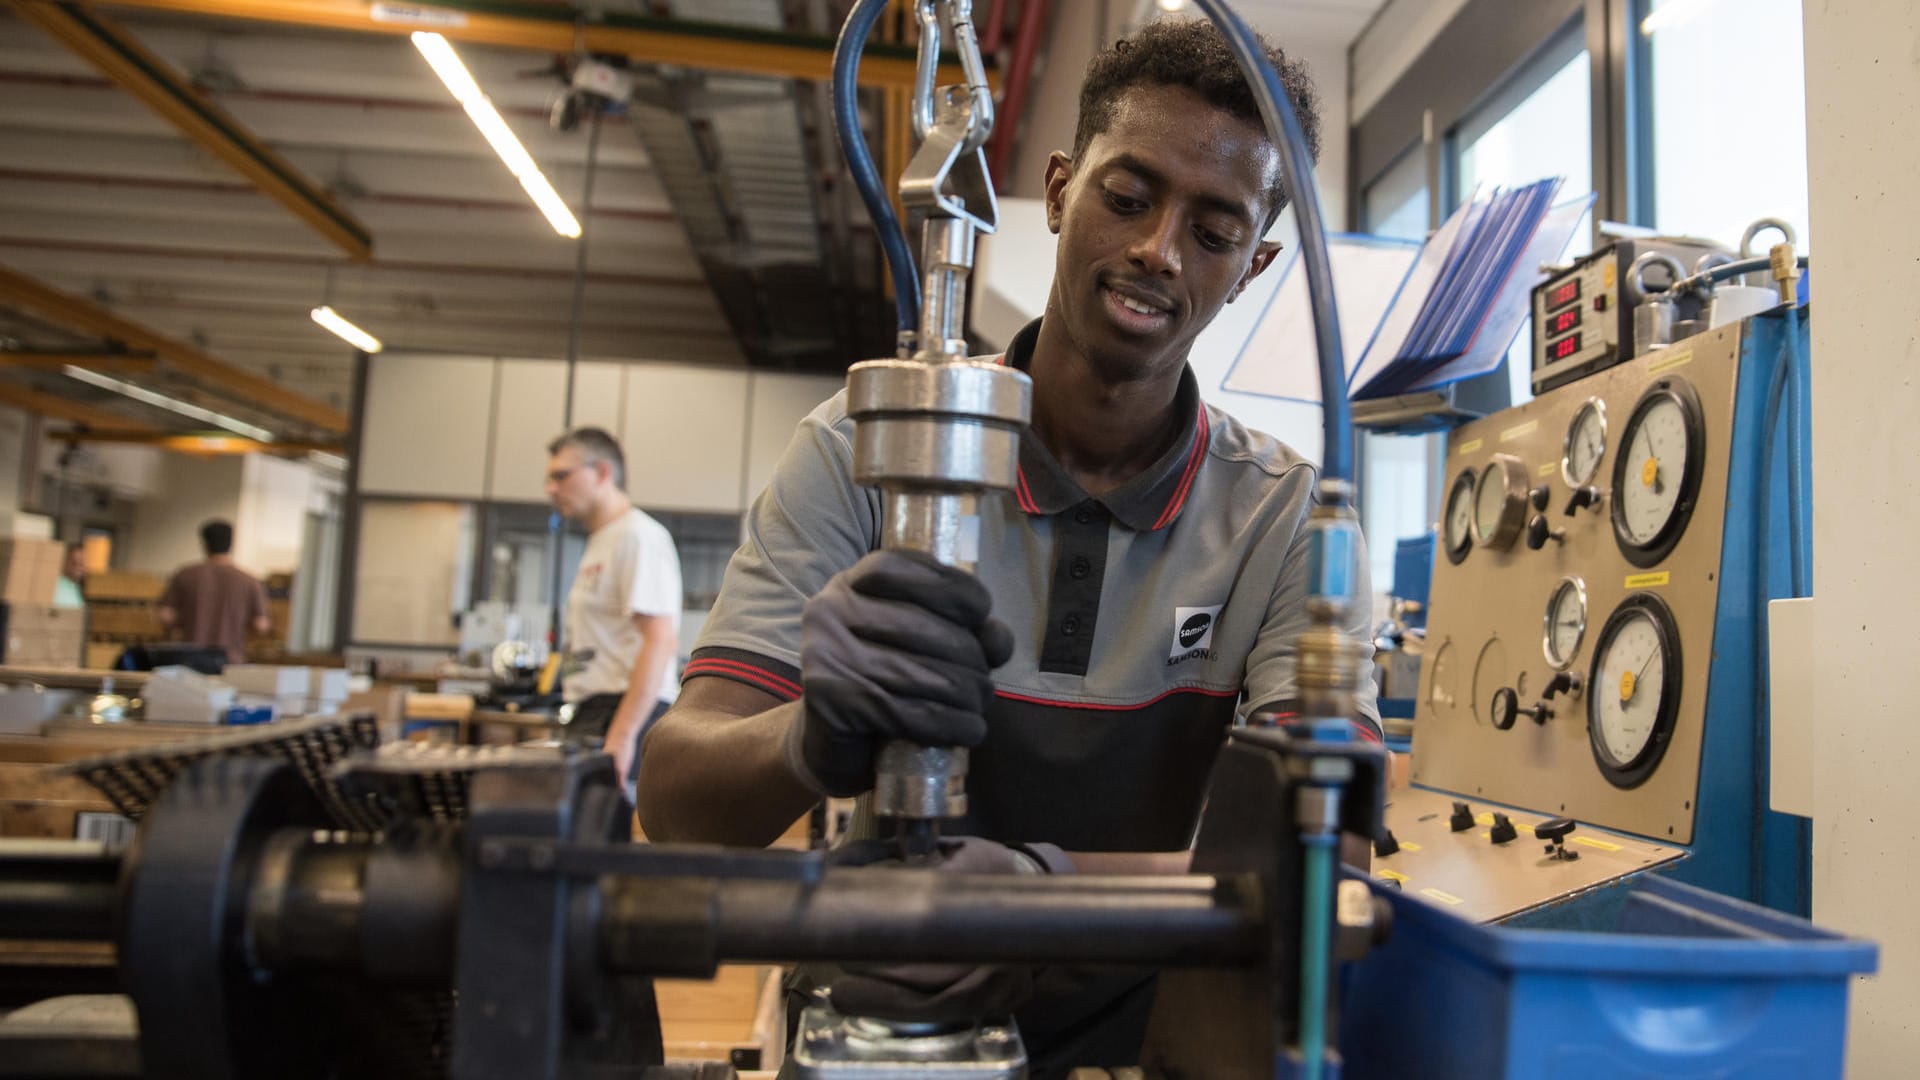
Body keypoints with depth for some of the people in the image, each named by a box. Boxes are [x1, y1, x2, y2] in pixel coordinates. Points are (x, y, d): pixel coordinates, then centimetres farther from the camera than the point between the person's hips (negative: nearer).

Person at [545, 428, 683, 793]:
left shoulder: (639, 536, -8)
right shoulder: (600, 543, 23)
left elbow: (660, 641, -19)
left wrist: (621, 735, -25)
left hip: (627, 718, -9)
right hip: (594, 714, 9)